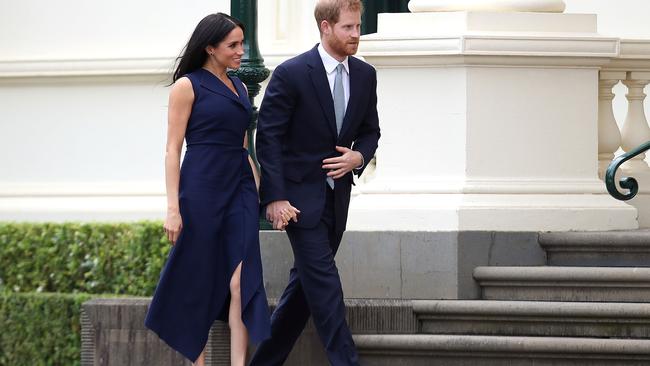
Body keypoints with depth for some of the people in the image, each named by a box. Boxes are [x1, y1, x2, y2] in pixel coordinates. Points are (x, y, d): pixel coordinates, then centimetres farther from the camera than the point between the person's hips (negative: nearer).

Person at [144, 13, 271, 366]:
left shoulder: (238, 87, 16)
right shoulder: (187, 86, -3)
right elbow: (173, 149, -6)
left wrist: (258, 191, 14)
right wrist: (173, 208, -13)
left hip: (239, 190, 5)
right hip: (201, 189, -5)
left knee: (242, 280, -8)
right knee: (199, 281, 3)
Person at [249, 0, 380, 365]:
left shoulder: (365, 75, 5)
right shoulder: (291, 74, -13)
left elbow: (370, 130, 16)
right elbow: (269, 137, -12)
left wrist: (358, 156, -7)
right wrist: (275, 198, -17)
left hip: (337, 194, 6)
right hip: (300, 194, -6)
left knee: (306, 281, 9)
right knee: (323, 280, -11)